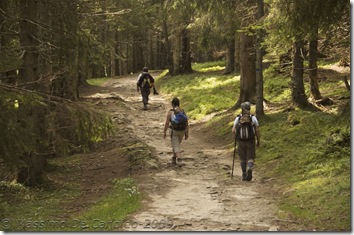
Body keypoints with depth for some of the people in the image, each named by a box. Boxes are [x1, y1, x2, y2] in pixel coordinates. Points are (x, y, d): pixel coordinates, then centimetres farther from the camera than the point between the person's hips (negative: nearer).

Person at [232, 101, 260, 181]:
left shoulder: (238, 118, -2)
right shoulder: (253, 118, -5)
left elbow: (233, 130, -4)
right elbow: (257, 131, -6)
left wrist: (236, 137, 16)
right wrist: (258, 141, 6)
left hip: (241, 141, 1)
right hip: (250, 141, -1)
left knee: (243, 159, 17)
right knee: (250, 158, 5)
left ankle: (244, 175, 21)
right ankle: (249, 169, -24)